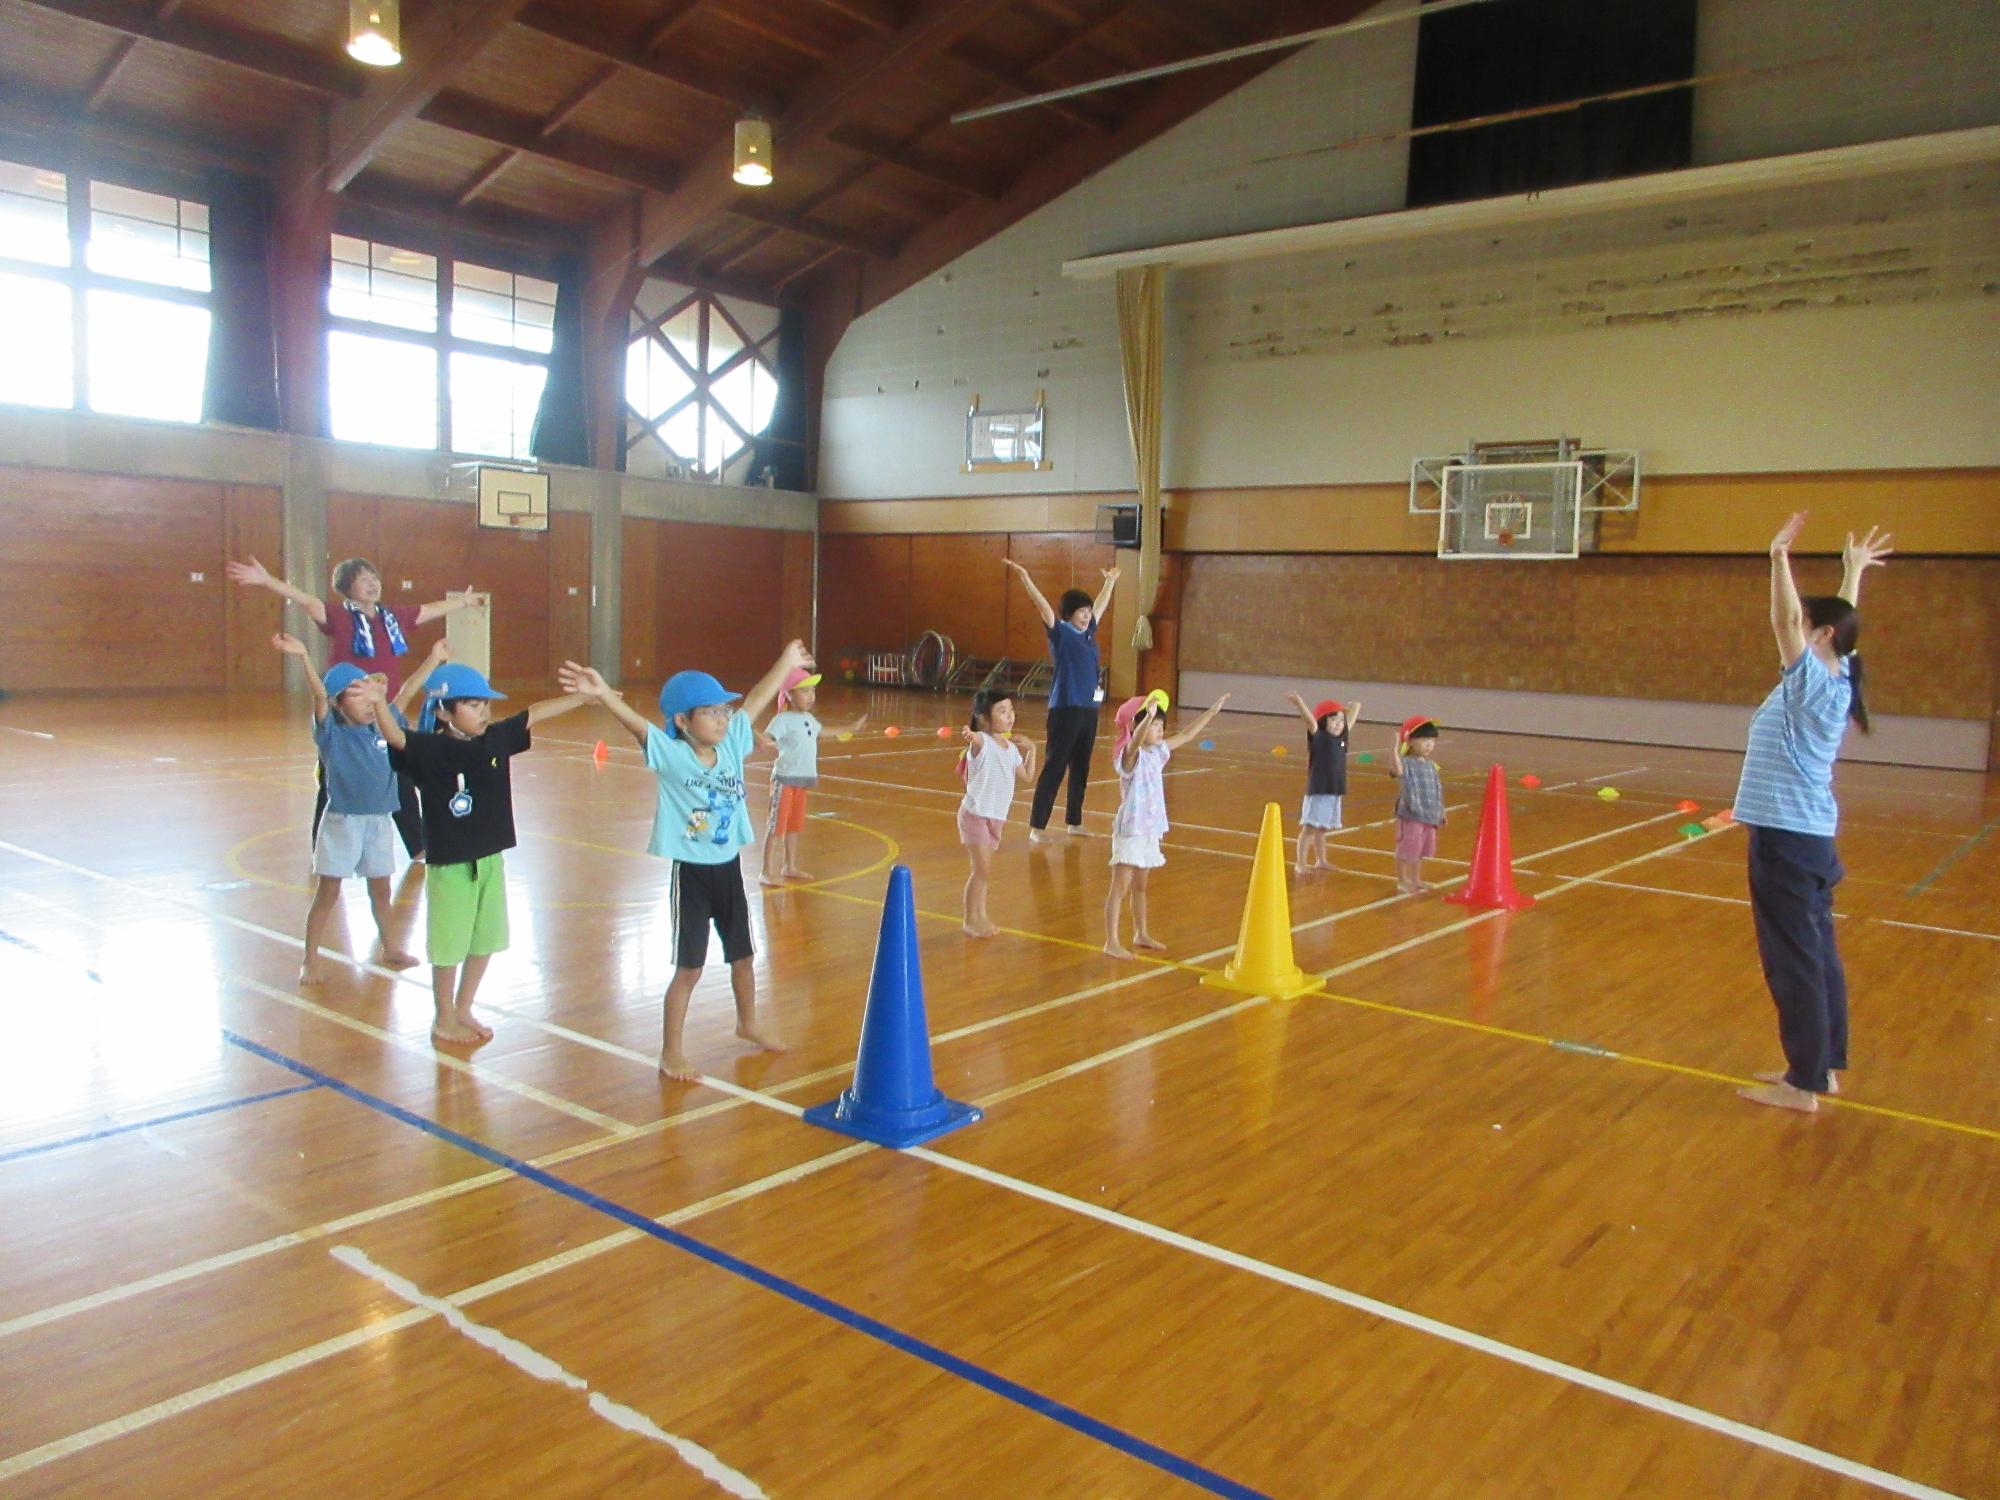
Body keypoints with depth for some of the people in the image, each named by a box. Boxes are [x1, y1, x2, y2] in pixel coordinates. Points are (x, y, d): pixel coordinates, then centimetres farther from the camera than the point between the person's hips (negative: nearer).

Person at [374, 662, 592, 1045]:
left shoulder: (496, 739, 0)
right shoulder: (430, 750, -15)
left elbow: (537, 713, 8)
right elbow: (394, 736, -32)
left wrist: (586, 696, 12)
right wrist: (379, 701, -50)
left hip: (491, 859, 6)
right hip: (449, 863, -6)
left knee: (484, 940, 16)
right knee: (449, 944, 7)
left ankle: (463, 1010, 35)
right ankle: (444, 1018, 26)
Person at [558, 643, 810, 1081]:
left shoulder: (732, 742, 0)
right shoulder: (670, 753, -14)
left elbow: (756, 700, 10)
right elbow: (635, 721, -30)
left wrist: (786, 663, 21)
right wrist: (602, 692, -47)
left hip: (730, 867, 6)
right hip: (691, 872, -6)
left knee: (742, 954, 21)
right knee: (689, 967, 2)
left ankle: (748, 1022, 44)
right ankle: (671, 1051, 16)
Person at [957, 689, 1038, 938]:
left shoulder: (1011, 748, 8)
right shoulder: (981, 742, -14)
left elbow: (1027, 776, 16)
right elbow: (975, 739, -40)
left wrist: (1031, 750, 6)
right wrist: (969, 736, -63)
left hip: (996, 817, 7)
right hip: (976, 813, -7)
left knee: (984, 870, 15)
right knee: (982, 869, -8)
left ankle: (980, 916, 24)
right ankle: (971, 920, 3)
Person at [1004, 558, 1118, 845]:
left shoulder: (1089, 632, 12)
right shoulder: (1060, 633, -6)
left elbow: (1100, 605, 28)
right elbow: (1044, 608, -19)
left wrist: (1110, 580, 42)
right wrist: (1025, 578, -30)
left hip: (1089, 709, 7)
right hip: (1065, 710, -7)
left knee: (1080, 768, 13)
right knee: (1054, 768, -7)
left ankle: (1074, 822, 23)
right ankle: (1037, 826, -4)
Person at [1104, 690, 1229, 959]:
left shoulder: (1157, 752, 8)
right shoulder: (1130, 755, -16)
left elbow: (1186, 735, 17)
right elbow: (1136, 740, -39)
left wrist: (1212, 710, 20)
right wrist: (1149, 715, -57)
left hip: (1150, 829, 8)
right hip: (1130, 829, -8)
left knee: (1140, 886, 19)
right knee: (1120, 887, -4)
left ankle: (1141, 934, 30)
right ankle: (1111, 942, -2)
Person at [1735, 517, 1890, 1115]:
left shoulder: (1814, 684, -13)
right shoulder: (1833, 681, 9)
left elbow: (1786, 621, -25)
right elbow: (1841, 621, 25)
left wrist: (1780, 557, -28)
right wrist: (1854, 570, 34)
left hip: (1788, 839, -9)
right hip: (1806, 836, 9)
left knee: (1795, 960, -4)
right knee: (1817, 954, 15)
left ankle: (1803, 1084, 2)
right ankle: (1824, 1065, 24)